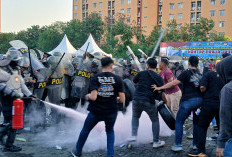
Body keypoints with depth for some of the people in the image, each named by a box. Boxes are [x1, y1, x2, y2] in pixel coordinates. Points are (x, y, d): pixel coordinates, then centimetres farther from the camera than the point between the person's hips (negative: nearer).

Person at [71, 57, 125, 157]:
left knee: (85, 131, 23)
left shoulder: (95, 78, -8)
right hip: (111, 112, 1)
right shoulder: (117, 79, -6)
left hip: (96, 112, -1)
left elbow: (93, 97, -19)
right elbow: (122, 100, -8)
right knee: (110, 131, 29)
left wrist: (88, 96, 3)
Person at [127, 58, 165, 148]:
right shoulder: (159, 78, 2)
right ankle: (156, 142, 16)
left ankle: (134, 135, 12)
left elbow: (134, 81, 21)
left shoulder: (141, 73, 4)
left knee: (135, 117, 25)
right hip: (149, 102, -1)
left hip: (137, 99, 2)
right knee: (155, 120, 15)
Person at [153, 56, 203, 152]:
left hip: (188, 100, -5)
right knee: (196, 122, 19)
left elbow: (174, 83, -9)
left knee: (179, 121, 6)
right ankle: (196, 144, 22)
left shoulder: (186, 73, -3)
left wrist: (160, 88, -5)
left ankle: (178, 145, 2)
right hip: (200, 100, 6)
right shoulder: (200, 75, 15)